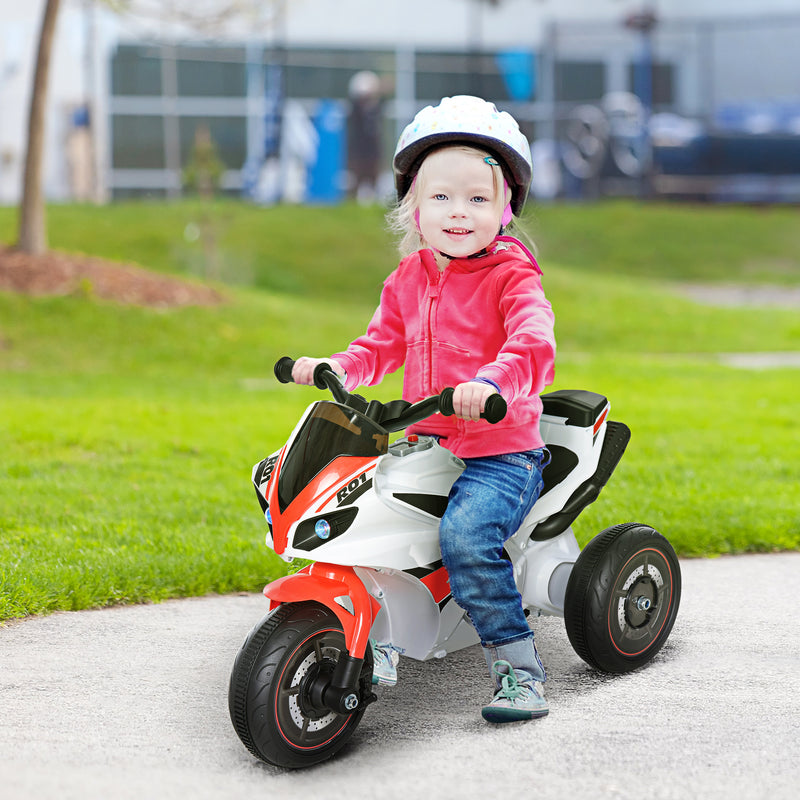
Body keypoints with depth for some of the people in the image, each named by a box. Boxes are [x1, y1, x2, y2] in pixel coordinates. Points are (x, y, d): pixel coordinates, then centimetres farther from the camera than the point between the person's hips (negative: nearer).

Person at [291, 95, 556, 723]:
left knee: (465, 535, -30)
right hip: (424, 445, 7)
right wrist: (342, 368, -1)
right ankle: (377, 643, 14)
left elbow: (533, 343, -25)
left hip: (502, 450, -7)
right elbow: (384, 343, 20)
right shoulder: (410, 278, 12)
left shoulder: (513, 277, -8)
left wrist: (492, 383, -44)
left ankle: (517, 666, -16)